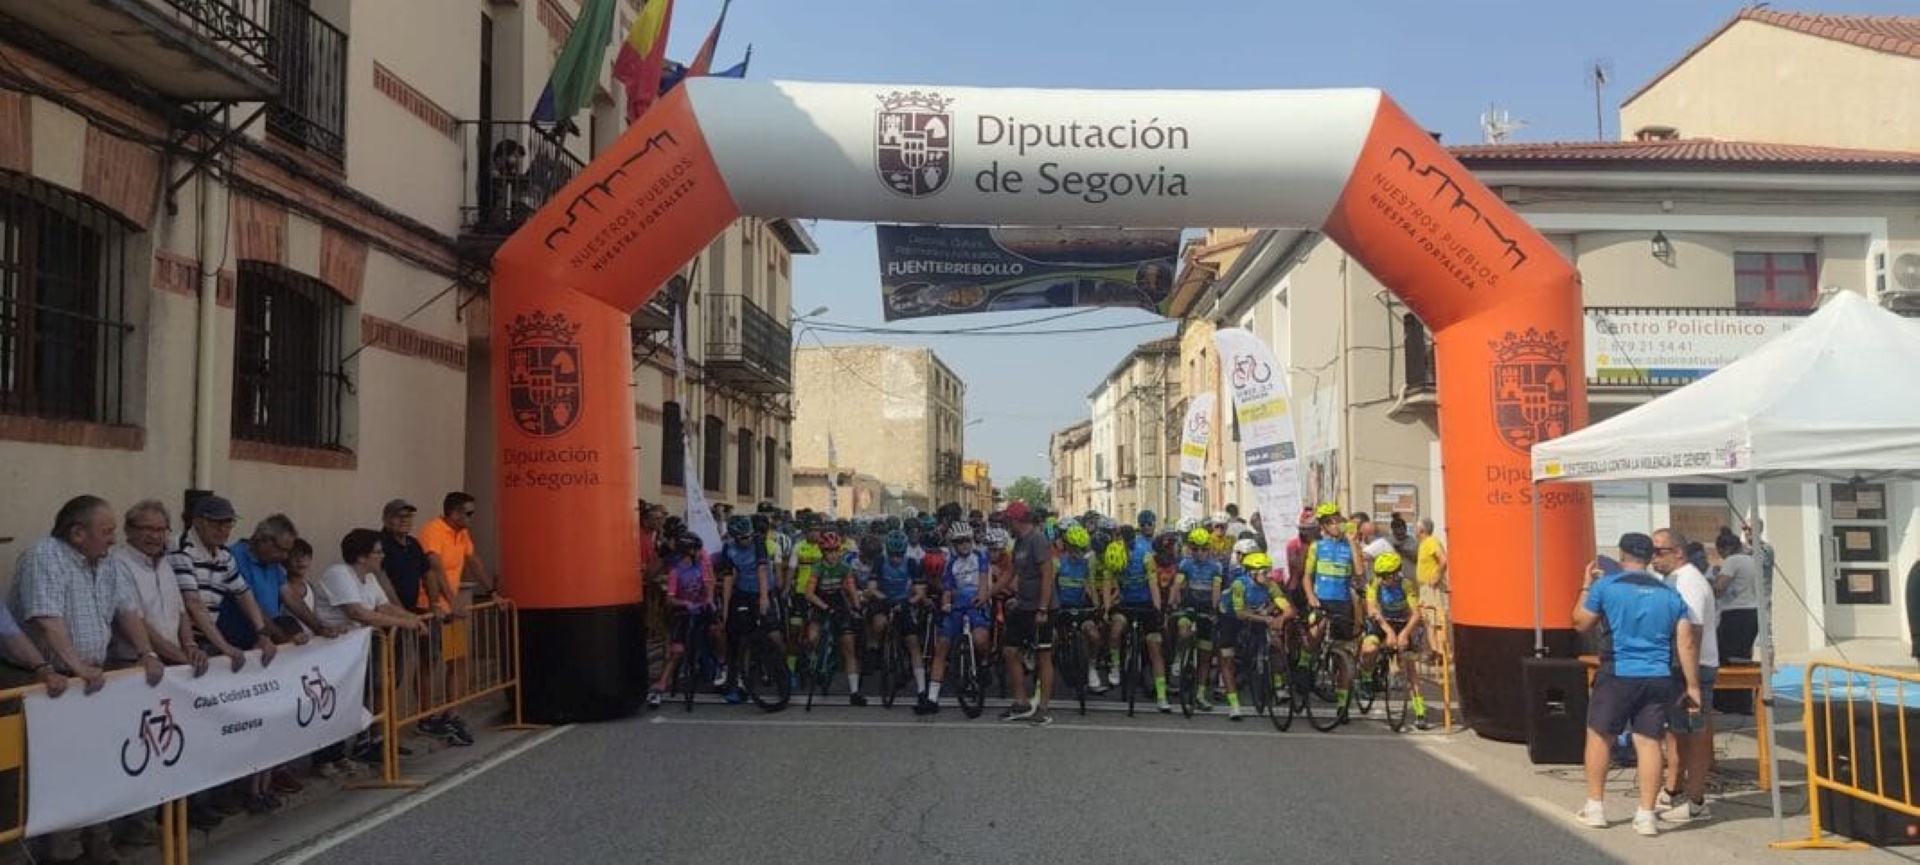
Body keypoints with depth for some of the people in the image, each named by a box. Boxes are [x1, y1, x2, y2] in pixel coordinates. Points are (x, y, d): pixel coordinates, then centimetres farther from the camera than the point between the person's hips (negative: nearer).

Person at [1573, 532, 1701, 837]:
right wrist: (1692, 685, 6)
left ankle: (1594, 806, 17)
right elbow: (1687, 642, 3)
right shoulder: (1670, 593, 7)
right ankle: (1646, 814, 5)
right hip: (1658, 678, 3)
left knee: (1599, 735, 11)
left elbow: (1581, 624, 5)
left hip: (1617, 675, -3)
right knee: (1649, 741, 5)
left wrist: (1586, 587, 16)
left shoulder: (1605, 585, -3)